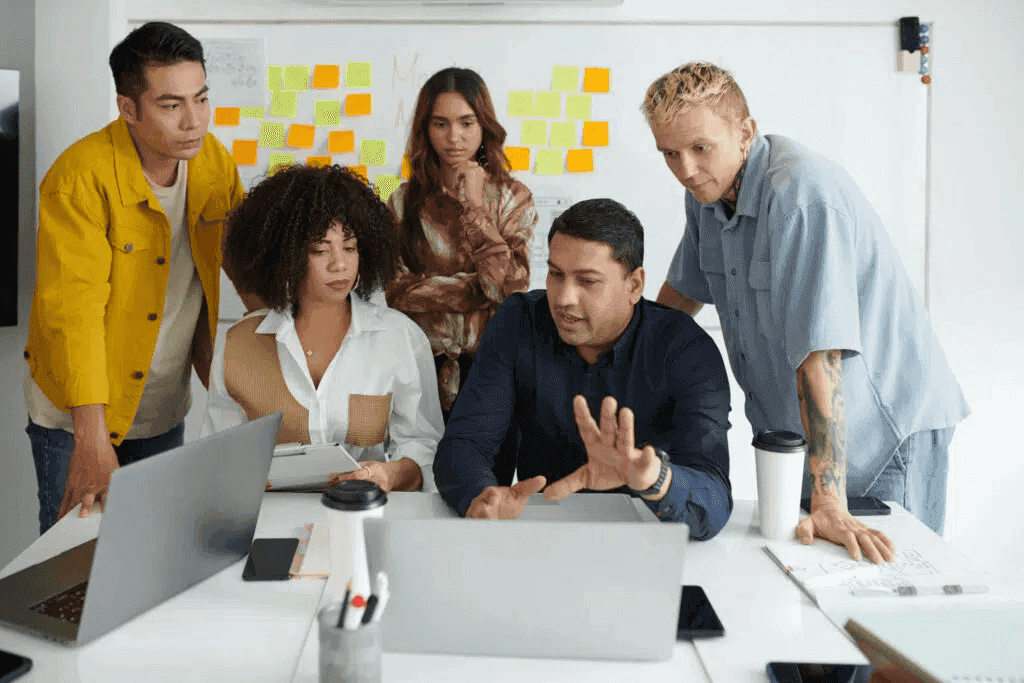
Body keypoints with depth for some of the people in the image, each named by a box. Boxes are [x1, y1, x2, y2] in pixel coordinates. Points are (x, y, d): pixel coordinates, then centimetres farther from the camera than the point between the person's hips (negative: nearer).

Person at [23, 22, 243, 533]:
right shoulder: (81, 176, -22)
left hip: (167, 411, 5)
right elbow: (73, 305, -28)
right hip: (76, 416, -5)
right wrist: (92, 438, -34)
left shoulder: (213, 160, -4)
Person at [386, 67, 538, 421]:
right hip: (424, 365, 1)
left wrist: (475, 207, -6)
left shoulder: (513, 198, 5)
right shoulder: (404, 202, 7)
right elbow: (396, 288, -3)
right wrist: (482, 288, -7)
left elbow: (513, 287, -7)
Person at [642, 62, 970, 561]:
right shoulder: (708, 188, -1)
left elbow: (819, 353, -34)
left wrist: (829, 503, -36)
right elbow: (684, 292, 16)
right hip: (789, 429, 7)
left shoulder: (801, 195, -28)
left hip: (887, 430, -7)